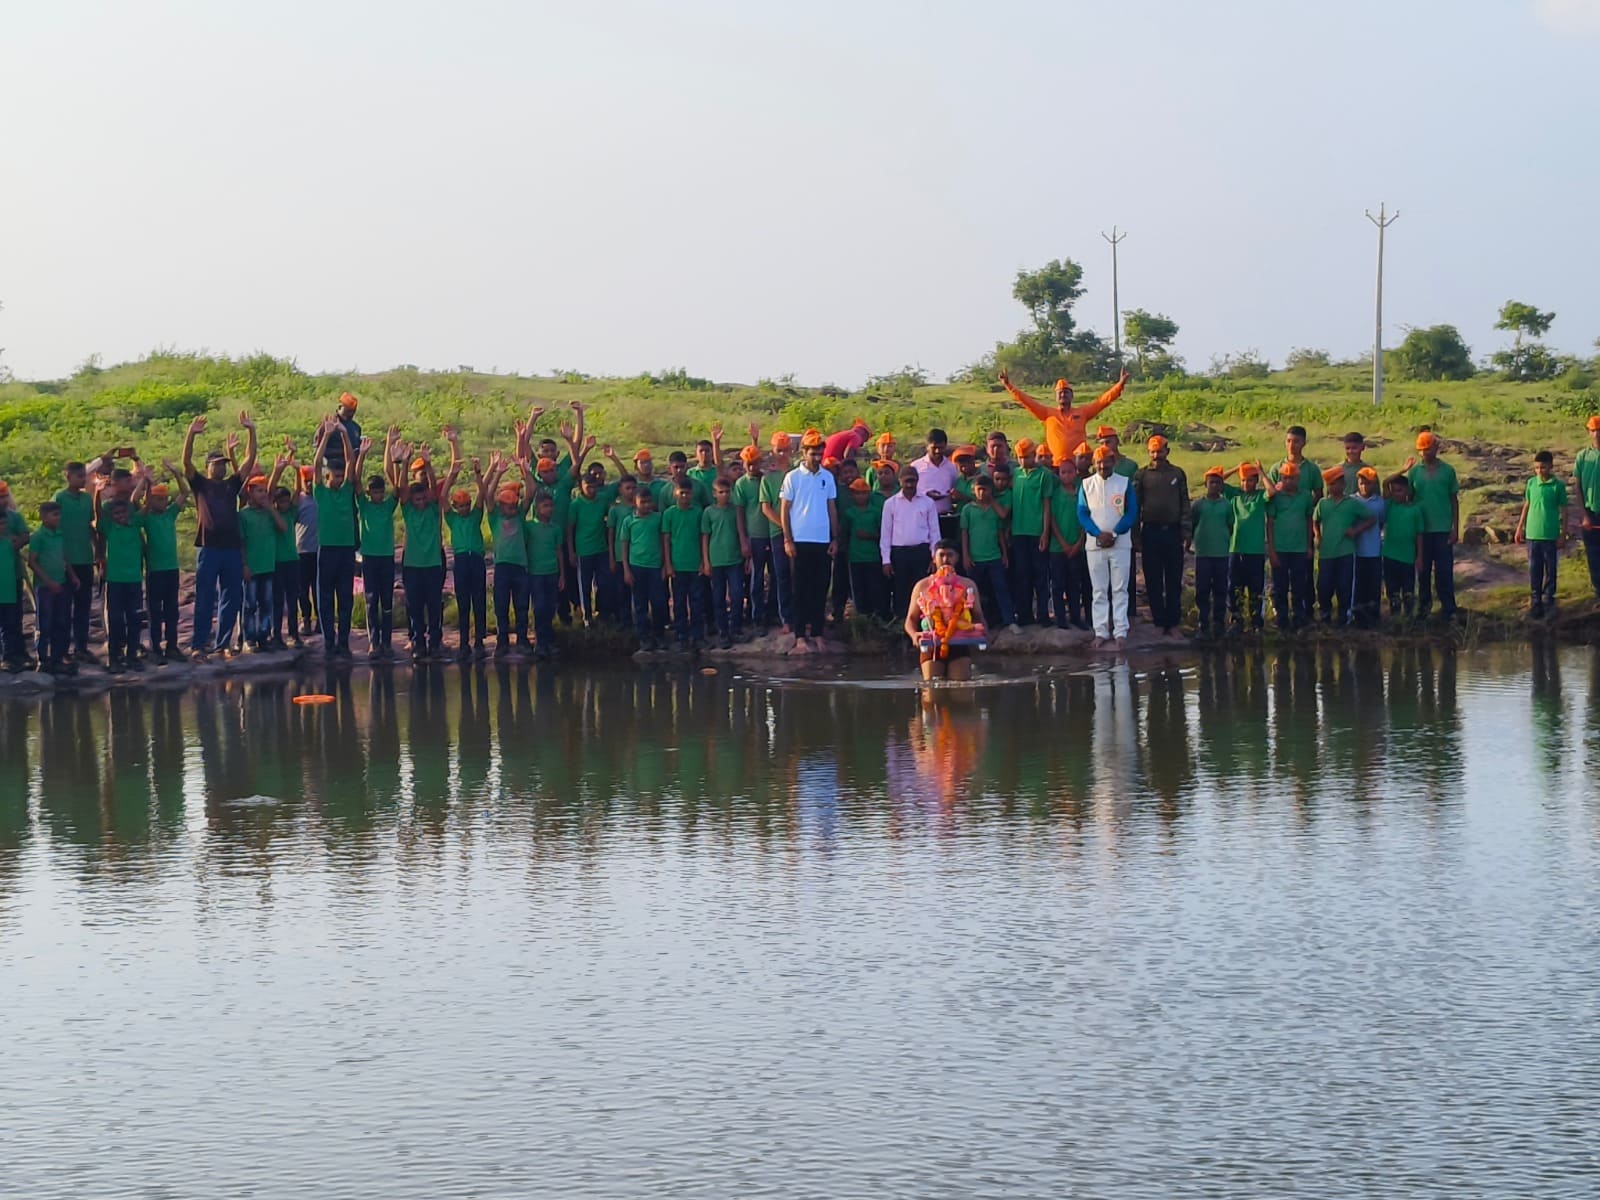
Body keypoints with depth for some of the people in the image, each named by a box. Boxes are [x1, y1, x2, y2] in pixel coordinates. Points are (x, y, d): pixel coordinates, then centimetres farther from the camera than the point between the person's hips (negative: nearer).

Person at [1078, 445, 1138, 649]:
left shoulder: (1125, 483, 3)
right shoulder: (1086, 485, 7)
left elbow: (1132, 512, -1)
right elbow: (1082, 514, 2)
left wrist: (1114, 534, -13)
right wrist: (1099, 534, -13)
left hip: (1120, 544, -1)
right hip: (1095, 544, 1)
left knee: (1119, 590, -2)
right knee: (1099, 591, 3)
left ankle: (1120, 633, -2)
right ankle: (1101, 632, 5)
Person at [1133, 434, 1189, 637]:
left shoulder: (1177, 474, 7)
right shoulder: (1141, 474, 4)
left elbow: (1185, 503, 9)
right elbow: (1134, 504, 5)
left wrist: (1185, 530, 1)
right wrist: (1135, 534, -1)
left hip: (1172, 531, 0)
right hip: (1150, 531, 0)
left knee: (1174, 582, 2)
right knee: (1153, 582, 2)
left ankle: (1173, 623, 6)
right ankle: (1159, 623, 7)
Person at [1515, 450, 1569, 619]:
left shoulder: (1558, 486, -5)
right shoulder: (1531, 483, 3)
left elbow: (1564, 511, -1)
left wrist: (1563, 534, -3)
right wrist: (1520, 528, 12)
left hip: (1550, 535, -2)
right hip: (1532, 534, 2)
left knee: (1550, 569, 5)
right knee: (1534, 569, 5)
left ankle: (1548, 600, 15)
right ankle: (1536, 601, 11)